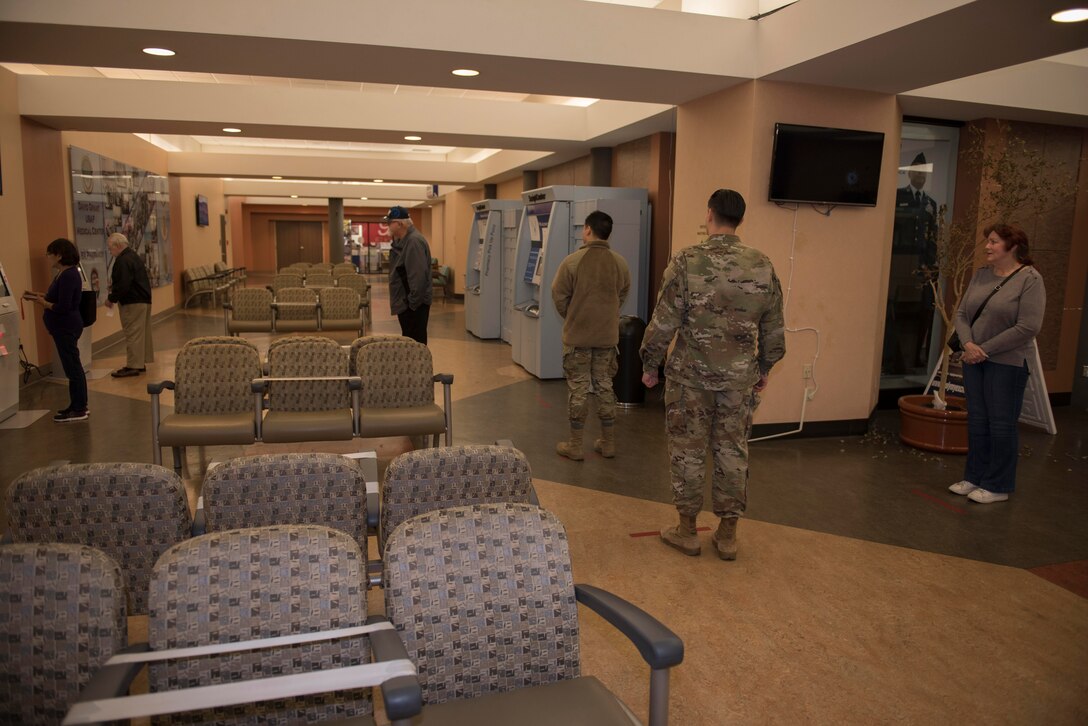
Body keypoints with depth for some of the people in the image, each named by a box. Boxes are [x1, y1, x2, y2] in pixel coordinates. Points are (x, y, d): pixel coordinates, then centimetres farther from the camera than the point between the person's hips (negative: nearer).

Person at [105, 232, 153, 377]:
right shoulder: (134, 256, 15)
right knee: (143, 333, 12)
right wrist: (114, 286, 14)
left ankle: (133, 366, -4)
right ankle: (141, 363, 20)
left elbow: (123, 285, -23)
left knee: (133, 334, -6)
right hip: (144, 300, 10)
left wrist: (111, 299, -11)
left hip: (133, 303, -10)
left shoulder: (123, 261, -17)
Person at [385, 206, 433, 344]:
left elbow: (419, 276, -25)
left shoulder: (414, 241, -19)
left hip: (414, 305, -10)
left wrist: (413, 302, -23)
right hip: (405, 302, 10)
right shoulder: (401, 241, 14)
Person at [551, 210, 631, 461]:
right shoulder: (620, 262, -3)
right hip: (608, 335, 3)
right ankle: (608, 443, 21)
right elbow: (623, 295, 7)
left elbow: (559, 297, -7)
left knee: (577, 389, 6)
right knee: (605, 386, 14)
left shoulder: (572, 261, -14)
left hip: (577, 336, -3)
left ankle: (575, 445, 14)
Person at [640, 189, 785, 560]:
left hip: (691, 376, -3)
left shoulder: (687, 262, -11)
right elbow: (773, 329, 6)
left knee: (688, 452, 9)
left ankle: (687, 530, 20)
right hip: (740, 377, 3)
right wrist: (764, 368, 20)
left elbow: (663, 323, -11)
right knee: (733, 453, 12)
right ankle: (727, 533, 23)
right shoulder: (763, 266, 0)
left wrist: (650, 365, 2)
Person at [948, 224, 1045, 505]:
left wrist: (986, 349, -15)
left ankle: (998, 486, 15)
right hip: (974, 360, 6)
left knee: (1001, 424, 3)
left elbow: (1028, 327, -17)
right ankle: (974, 477, 24)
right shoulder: (981, 274, 7)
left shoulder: (1030, 279, -10)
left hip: (1007, 363, -5)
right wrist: (968, 344, -10)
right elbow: (961, 313, 7)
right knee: (977, 421, 11)